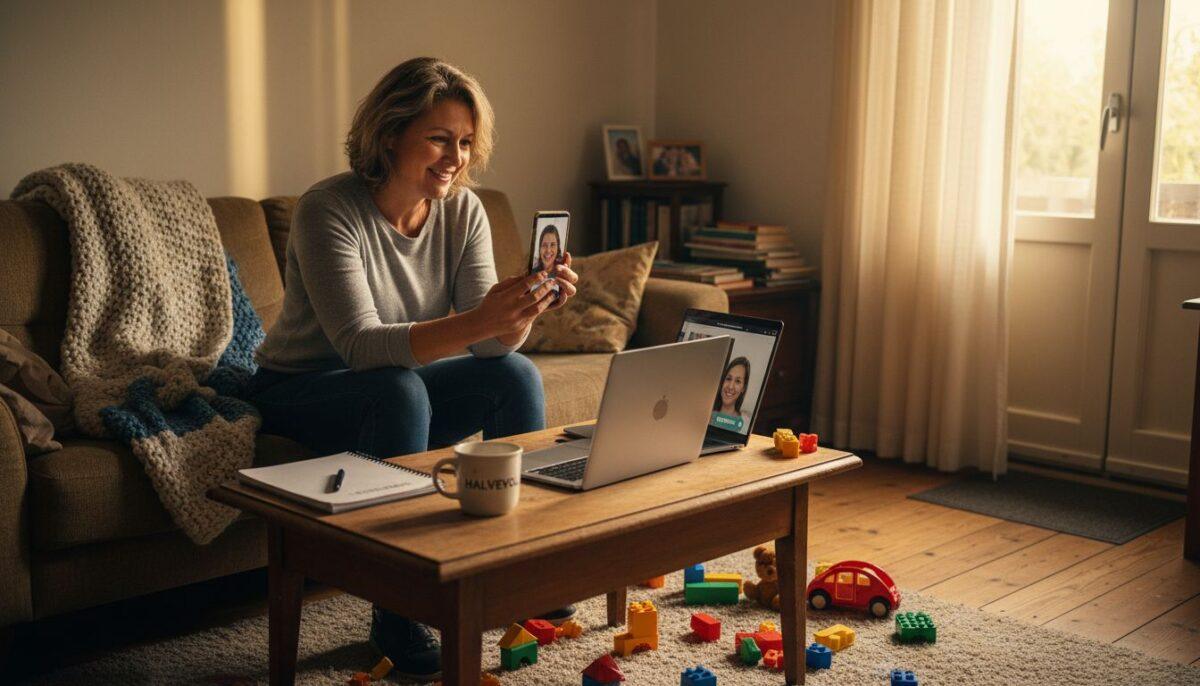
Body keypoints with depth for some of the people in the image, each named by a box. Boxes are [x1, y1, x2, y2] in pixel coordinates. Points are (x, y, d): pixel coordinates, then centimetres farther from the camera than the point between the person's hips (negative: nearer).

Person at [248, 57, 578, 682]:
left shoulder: (462, 210, -7)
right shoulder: (328, 210, -24)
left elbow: (492, 344, -12)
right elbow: (360, 346, -34)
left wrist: (524, 311, -35)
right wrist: (478, 321, -47)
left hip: (401, 393, 6)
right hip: (301, 392, -5)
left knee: (517, 375, -17)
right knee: (401, 390, -35)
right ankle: (395, 616, -25)